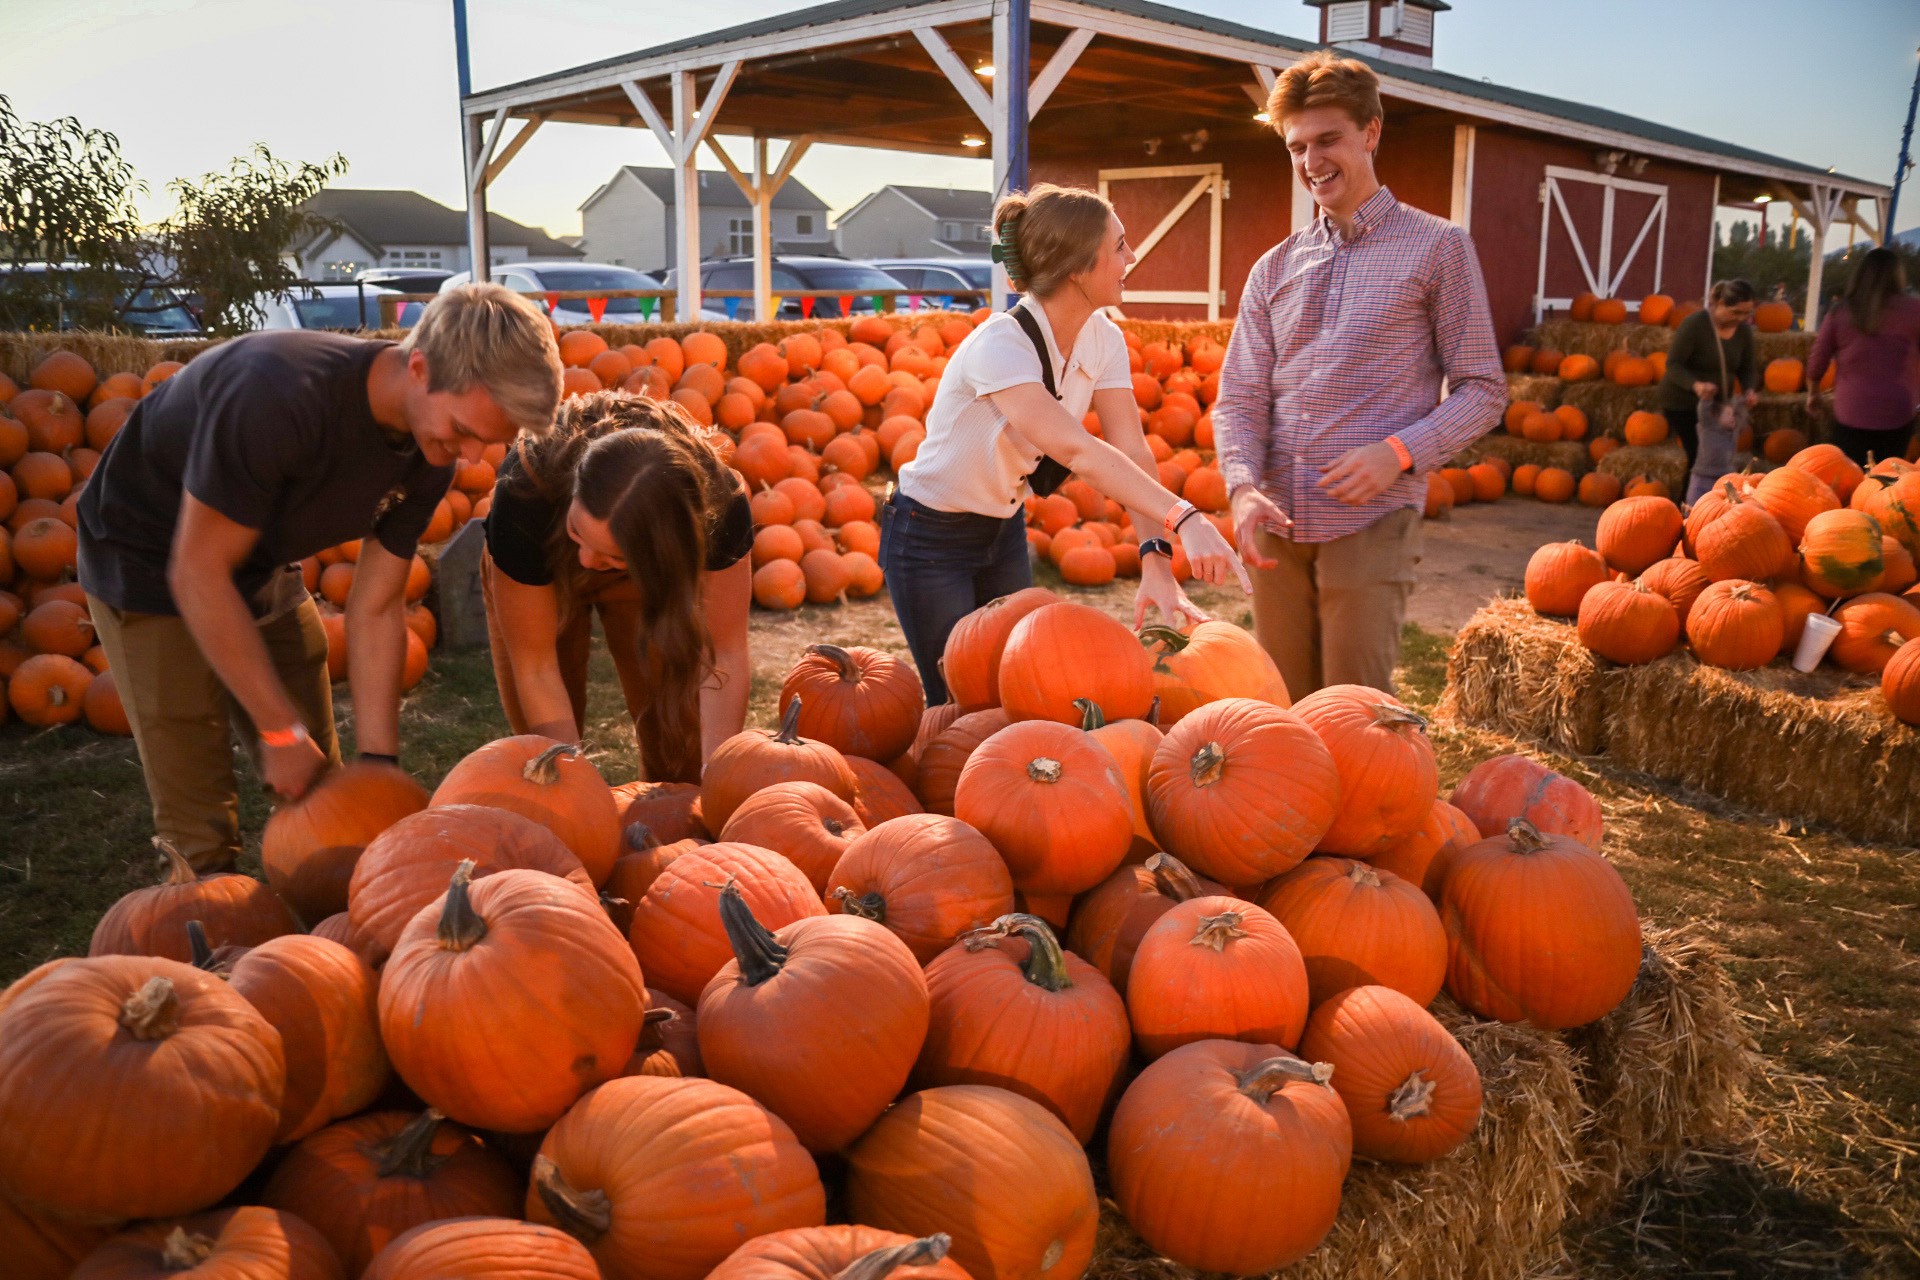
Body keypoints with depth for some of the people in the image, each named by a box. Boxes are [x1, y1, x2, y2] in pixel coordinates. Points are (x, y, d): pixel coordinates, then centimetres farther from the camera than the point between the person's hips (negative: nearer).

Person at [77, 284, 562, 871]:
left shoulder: (432, 447, -15)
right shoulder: (280, 395, -37)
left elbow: (376, 607, -10)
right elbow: (197, 574, -28)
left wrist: (380, 762, -14)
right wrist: (282, 731, -24)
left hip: (265, 571, 6)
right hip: (150, 564, -6)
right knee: (200, 829, -7)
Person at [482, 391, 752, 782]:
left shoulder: (719, 504, -39)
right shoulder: (525, 497, -41)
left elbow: (723, 656, -30)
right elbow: (534, 668, -32)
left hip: (647, 575, 1)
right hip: (540, 573, 0)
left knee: (680, 755, -5)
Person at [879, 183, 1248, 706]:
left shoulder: (1103, 339, -8)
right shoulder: (998, 347, -30)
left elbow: (1131, 452, -18)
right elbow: (1077, 452, -44)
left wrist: (1157, 561, -32)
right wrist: (1183, 518, -53)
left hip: (1005, 532, 7)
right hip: (929, 540, -6)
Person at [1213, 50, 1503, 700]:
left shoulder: (1437, 247, 2)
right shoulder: (1274, 270, 13)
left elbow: (1482, 389, 1)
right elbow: (1239, 400, 7)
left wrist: (1399, 452, -16)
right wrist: (1244, 487, -13)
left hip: (1371, 522, -4)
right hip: (1275, 524, 4)